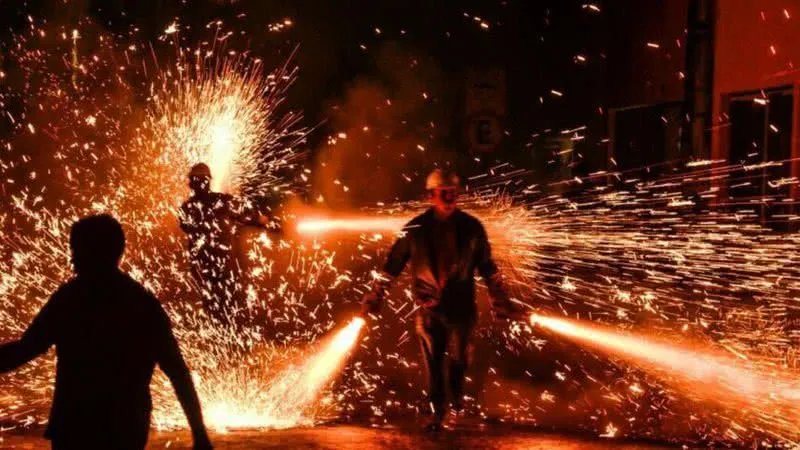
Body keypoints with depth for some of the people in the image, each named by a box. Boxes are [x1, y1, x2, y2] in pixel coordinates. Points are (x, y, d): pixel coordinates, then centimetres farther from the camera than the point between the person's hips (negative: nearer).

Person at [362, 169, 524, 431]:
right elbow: (392, 264, 0)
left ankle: (457, 393, 41)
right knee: (433, 363, 3)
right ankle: (437, 411, 17)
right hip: (429, 306, -1)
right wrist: (374, 298, 1)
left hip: (461, 306, 1)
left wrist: (502, 303, 4)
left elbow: (488, 268, 4)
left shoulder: (471, 227, -3)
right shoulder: (416, 229, -5)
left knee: (459, 358, 11)